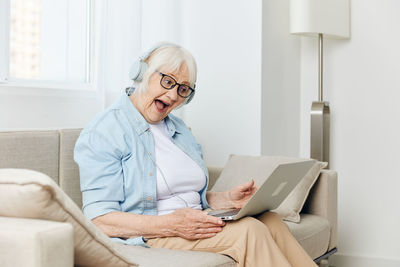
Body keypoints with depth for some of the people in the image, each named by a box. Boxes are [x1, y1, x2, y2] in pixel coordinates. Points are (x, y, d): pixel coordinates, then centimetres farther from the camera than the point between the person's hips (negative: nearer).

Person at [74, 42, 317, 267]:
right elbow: (99, 220, -15)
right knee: (248, 231, -26)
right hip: (147, 239, -7)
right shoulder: (104, 132, -6)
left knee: (270, 220, -18)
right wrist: (170, 225, -25)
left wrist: (227, 199, 2)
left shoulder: (179, 129, 20)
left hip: (195, 227, 8)